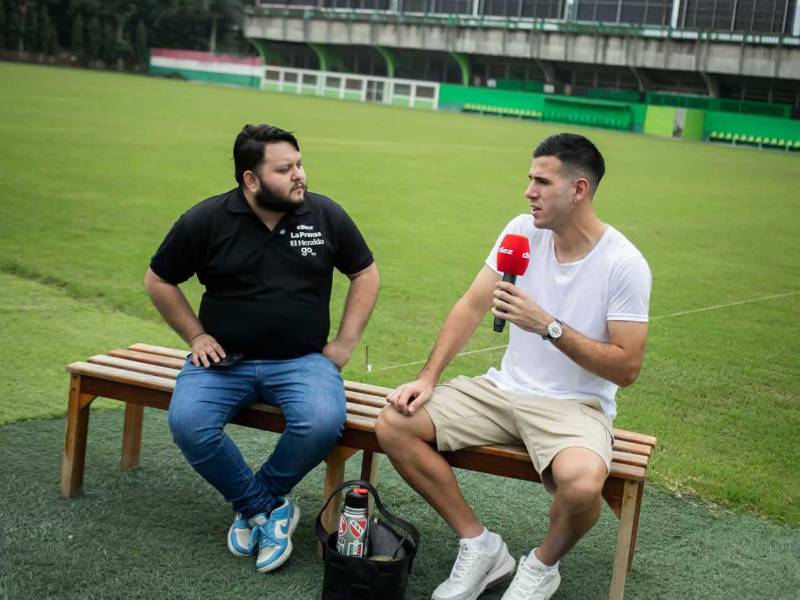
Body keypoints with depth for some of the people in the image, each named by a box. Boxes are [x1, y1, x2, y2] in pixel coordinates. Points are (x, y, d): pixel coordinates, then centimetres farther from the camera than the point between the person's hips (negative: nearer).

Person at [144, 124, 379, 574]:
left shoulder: (326, 215, -2)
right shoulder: (206, 220, -4)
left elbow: (366, 273, 10)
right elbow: (160, 281, 9)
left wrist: (346, 342, 3)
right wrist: (197, 337, 1)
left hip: (301, 361, 0)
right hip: (224, 360, 0)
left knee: (324, 423, -31)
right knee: (187, 423, -28)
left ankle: (256, 504, -2)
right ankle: (269, 509, -7)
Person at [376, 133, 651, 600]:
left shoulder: (624, 264, -15)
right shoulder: (523, 231, 0)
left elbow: (627, 368, -16)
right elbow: (472, 307, 3)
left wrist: (548, 326, -24)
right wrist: (428, 377, -7)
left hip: (576, 404, -5)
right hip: (505, 388, 5)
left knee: (582, 484, -38)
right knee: (394, 426, -12)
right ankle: (480, 546, 1)